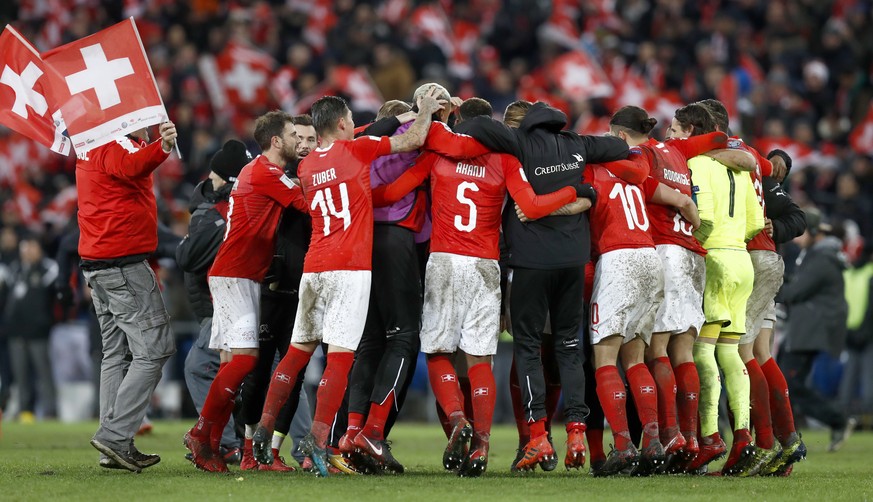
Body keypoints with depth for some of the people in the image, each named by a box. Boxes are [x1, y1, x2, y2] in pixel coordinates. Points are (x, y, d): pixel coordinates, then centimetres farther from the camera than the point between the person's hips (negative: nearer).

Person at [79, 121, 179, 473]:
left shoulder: (90, 147, 16)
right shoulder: (117, 145, -14)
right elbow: (131, 166, -39)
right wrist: (162, 148, -57)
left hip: (95, 264, 10)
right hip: (124, 262, -10)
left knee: (115, 352, 14)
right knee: (155, 349, -8)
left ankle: (116, 445, 11)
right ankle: (115, 435, -16)